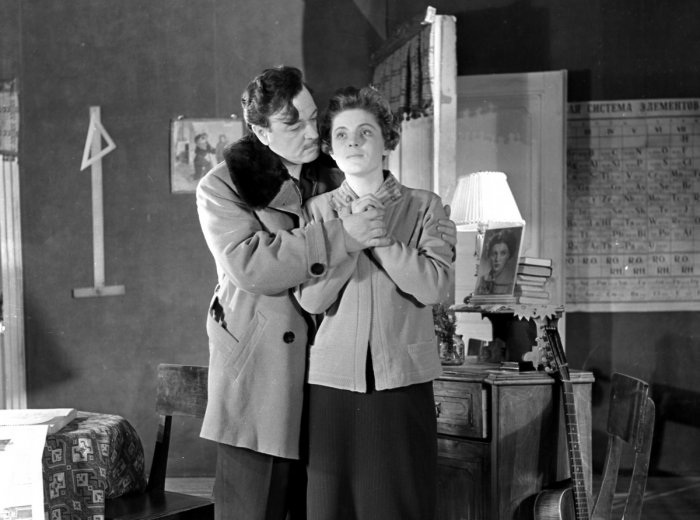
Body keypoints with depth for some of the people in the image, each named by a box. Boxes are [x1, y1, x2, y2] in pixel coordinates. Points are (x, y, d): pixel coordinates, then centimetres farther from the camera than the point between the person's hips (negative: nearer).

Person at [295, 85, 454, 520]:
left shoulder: (424, 207, 5)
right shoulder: (318, 209, 7)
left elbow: (436, 288, -10)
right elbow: (311, 298, -6)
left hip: (403, 383, -1)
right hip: (332, 384, 1)